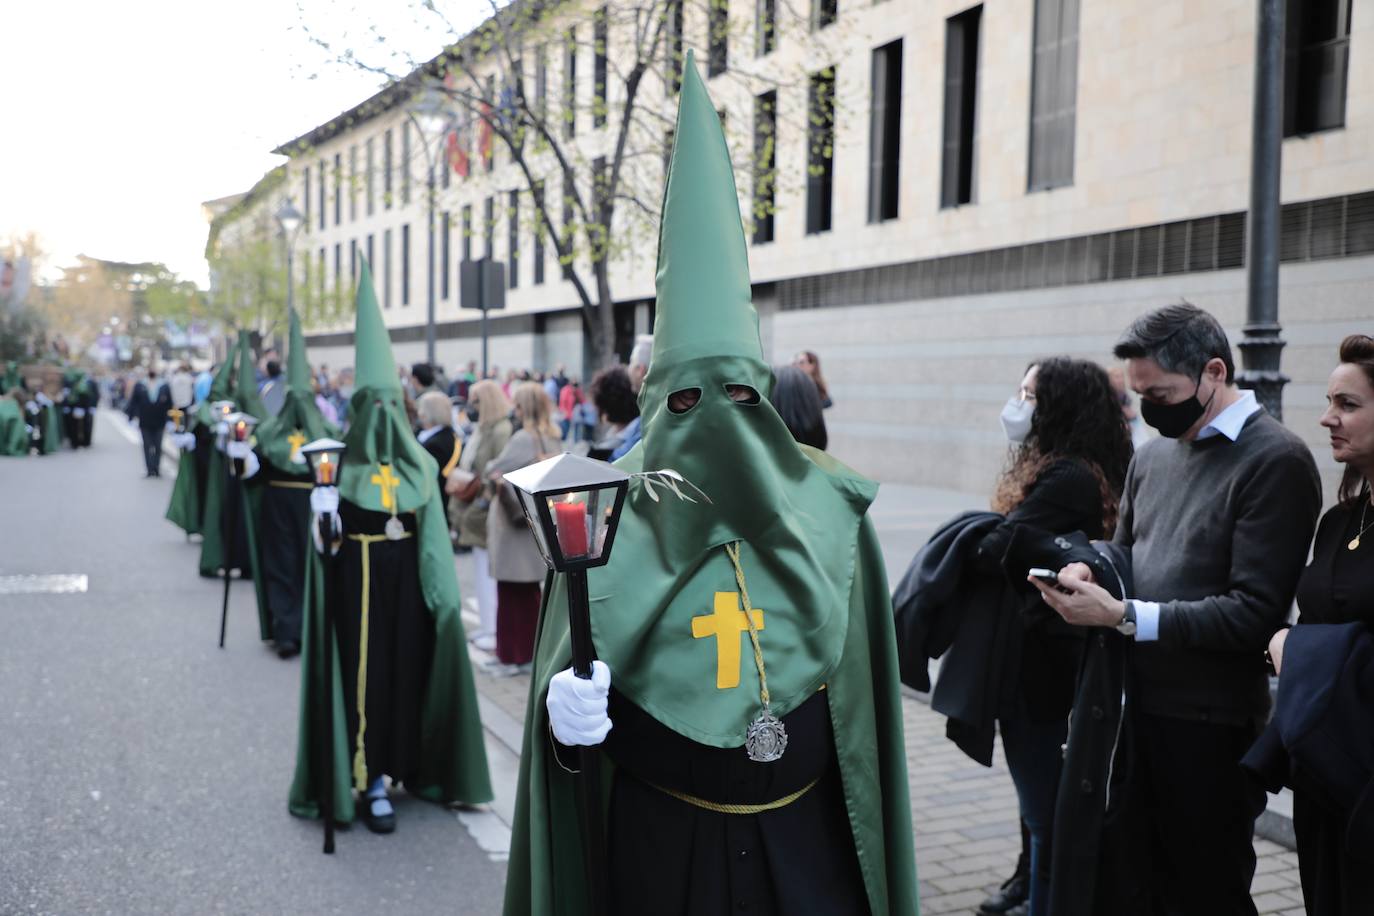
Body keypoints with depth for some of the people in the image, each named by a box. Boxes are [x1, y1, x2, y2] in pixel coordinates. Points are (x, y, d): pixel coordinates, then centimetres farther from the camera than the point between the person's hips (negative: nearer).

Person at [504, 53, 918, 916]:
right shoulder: (611, 516, -8)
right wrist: (565, 709, -28)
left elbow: (866, 675, 2)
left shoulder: (830, 507, -4)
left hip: (805, 830, 1)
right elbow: (565, 670, -4)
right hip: (659, 833, -1)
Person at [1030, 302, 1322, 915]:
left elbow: (1254, 612, -19)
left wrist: (1124, 617, -20)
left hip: (1209, 725, -6)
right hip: (1133, 704, 7)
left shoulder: (1276, 461, -13)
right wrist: (1090, 571, -1)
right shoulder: (1153, 456, 11)